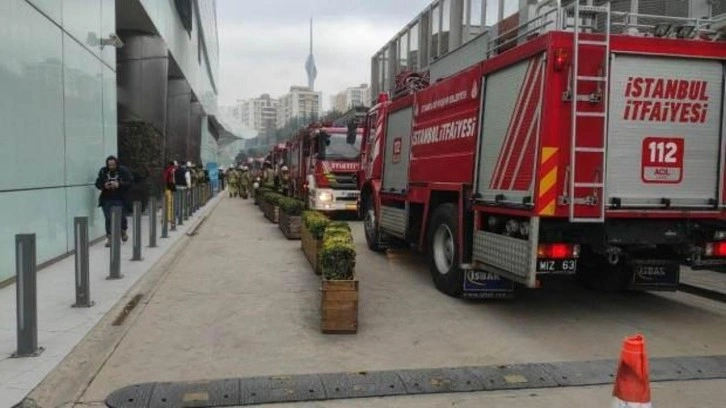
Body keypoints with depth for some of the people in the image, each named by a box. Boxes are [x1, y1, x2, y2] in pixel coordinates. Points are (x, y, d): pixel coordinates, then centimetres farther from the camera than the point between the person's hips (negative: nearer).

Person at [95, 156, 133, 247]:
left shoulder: (123, 171, -5)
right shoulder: (103, 171, 1)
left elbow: (130, 182, -8)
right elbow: (98, 183, 7)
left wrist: (119, 185, -22)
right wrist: (104, 185, -15)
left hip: (120, 199, -1)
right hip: (107, 199, 1)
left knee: (121, 217, 3)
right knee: (108, 219, -1)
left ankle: (123, 231, 34)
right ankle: (109, 237, 10)